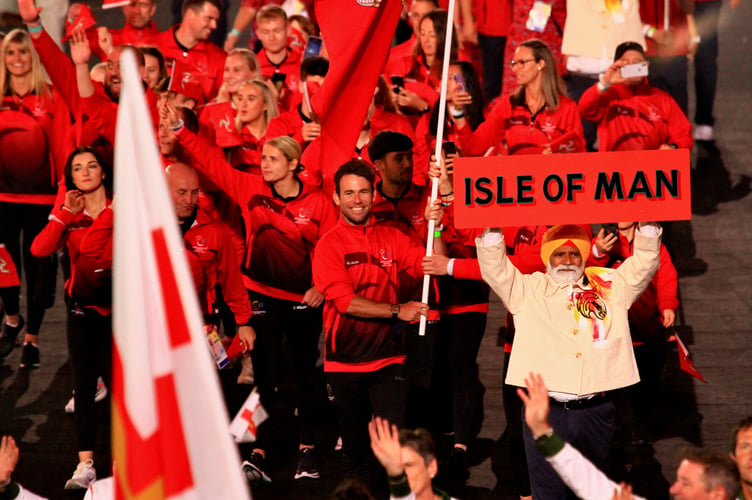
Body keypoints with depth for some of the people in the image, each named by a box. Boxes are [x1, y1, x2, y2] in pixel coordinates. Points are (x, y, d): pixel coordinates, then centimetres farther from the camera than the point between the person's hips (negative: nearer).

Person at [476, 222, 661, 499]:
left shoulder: (611, 286, 15)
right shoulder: (528, 290, 10)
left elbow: (644, 263, 11)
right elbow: (494, 268, 0)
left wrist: (647, 225, -2)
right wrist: (492, 230, -13)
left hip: (596, 412, 2)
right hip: (546, 411, -2)